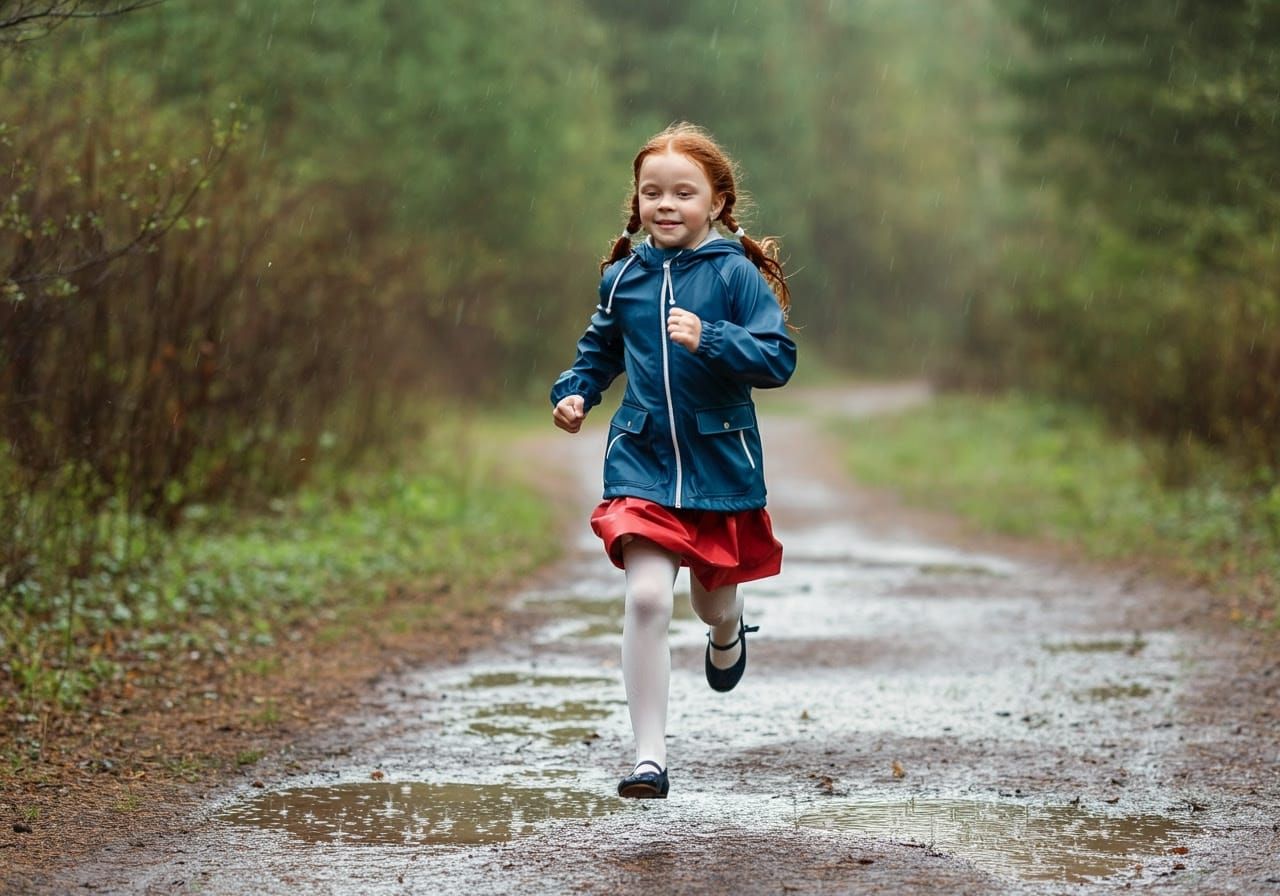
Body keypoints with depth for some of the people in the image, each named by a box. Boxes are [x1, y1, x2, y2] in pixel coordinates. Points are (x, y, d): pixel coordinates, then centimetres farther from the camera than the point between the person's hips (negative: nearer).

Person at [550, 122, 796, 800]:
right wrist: (575, 392, 4)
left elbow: (779, 359, -14)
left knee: (712, 600, 17)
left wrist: (708, 340, -26)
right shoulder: (623, 276, 3)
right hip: (641, 464, 1)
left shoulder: (736, 273, -8)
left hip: (721, 463, -1)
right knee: (647, 598, -15)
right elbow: (601, 348, 21)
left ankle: (729, 634, 58)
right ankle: (649, 756, -9)